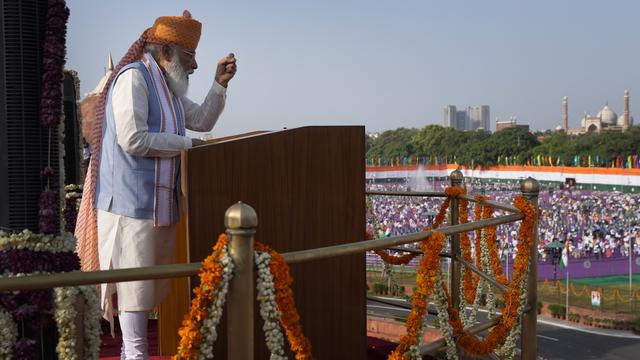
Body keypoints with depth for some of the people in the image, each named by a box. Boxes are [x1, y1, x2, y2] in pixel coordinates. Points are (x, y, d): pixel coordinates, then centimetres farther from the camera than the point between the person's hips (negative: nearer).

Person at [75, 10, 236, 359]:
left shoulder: (166, 86, 17)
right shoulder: (133, 78, -13)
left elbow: (202, 120, 23)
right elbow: (132, 139, -22)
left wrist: (220, 82, 9)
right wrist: (186, 144, -12)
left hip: (159, 199, 9)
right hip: (131, 198, -9)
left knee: (150, 278, 13)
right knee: (134, 277, -4)